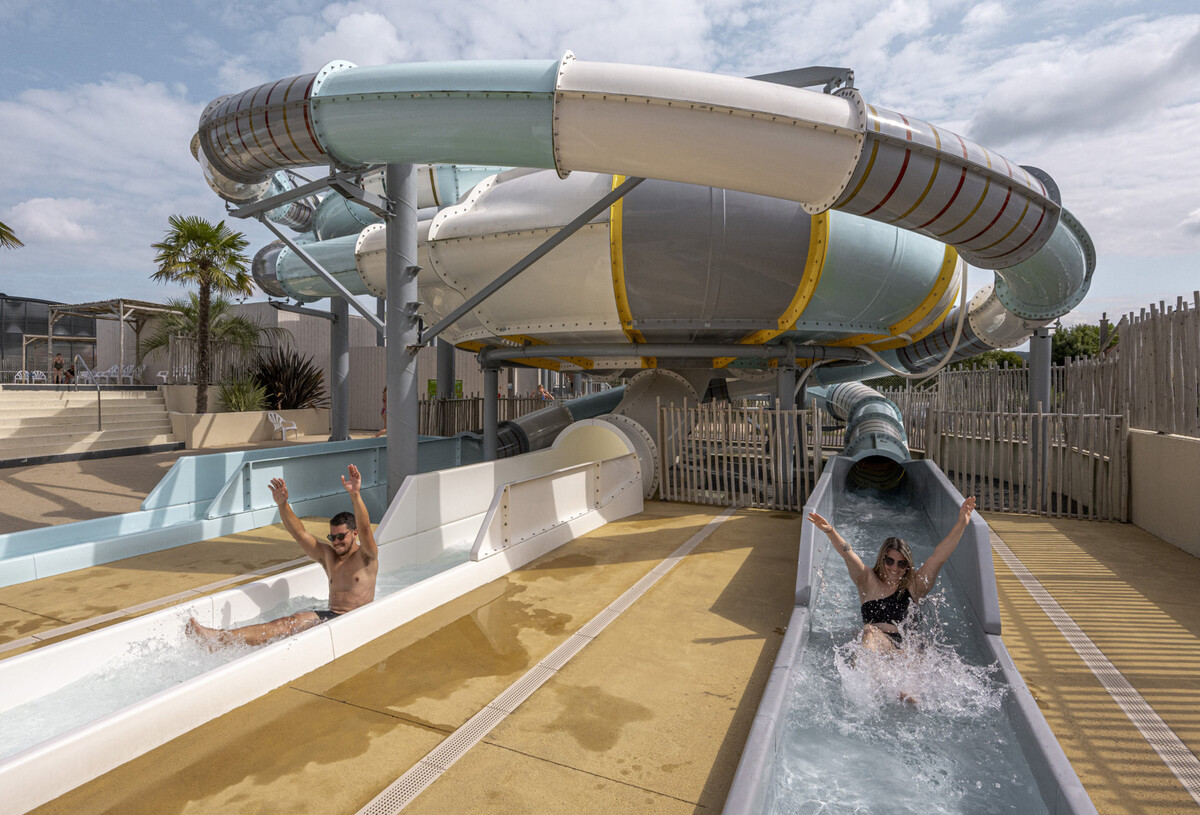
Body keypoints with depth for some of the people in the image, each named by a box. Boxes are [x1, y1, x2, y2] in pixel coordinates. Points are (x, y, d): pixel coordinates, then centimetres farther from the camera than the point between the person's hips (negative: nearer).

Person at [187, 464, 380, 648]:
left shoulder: (366, 556, 1)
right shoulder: (328, 556, 19)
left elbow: (364, 528, -19)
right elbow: (300, 533, 11)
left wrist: (355, 495, -35)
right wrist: (283, 504, -3)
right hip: (331, 615, 5)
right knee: (290, 622, -22)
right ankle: (219, 637, -33)